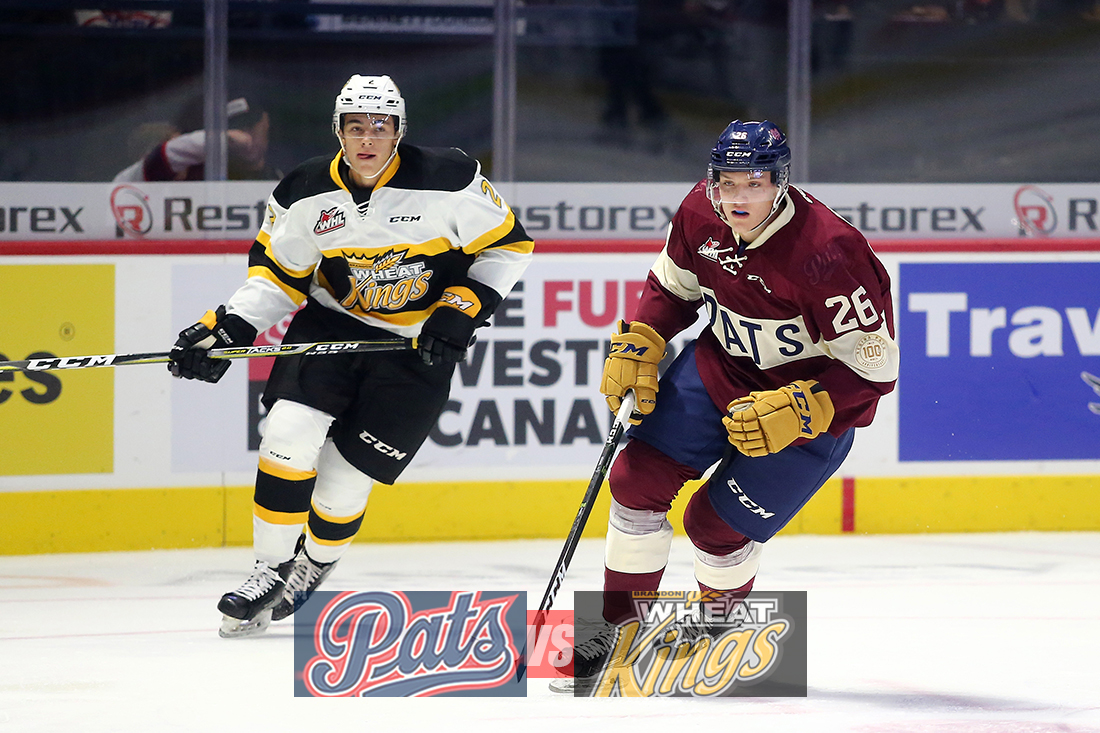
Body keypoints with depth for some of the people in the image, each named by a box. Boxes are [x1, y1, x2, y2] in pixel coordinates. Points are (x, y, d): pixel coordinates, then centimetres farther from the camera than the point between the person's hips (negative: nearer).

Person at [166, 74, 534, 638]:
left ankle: (313, 568, 25)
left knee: (344, 478, -6)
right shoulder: (307, 194, -9)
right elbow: (278, 273, 3)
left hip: (418, 344, -3)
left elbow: (506, 245, -7)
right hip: (332, 323, 3)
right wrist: (227, 330, -11)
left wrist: (460, 313, -16)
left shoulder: (447, 180, -18)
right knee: (289, 433, -20)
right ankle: (271, 570, -3)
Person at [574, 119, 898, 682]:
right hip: (719, 366, 6)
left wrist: (792, 412, -34)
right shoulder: (701, 214, -14)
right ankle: (619, 625, 15)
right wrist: (638, 348, -5)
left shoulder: (828, 254, -33)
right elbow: (672, 286, 9)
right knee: (636, 480, -2)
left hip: (813, 407, -6)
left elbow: (872, 368, -27)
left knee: (716, 524, -4)